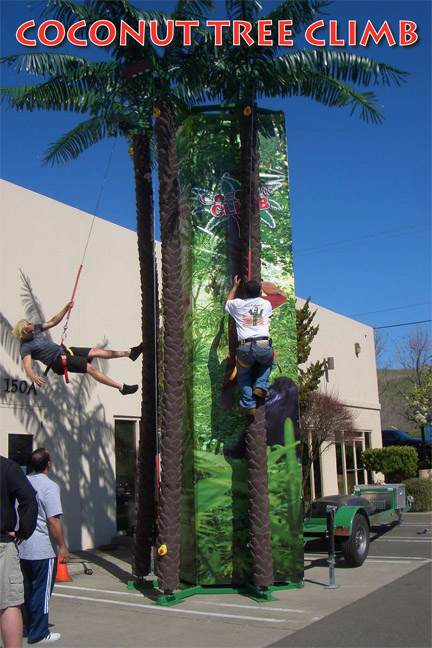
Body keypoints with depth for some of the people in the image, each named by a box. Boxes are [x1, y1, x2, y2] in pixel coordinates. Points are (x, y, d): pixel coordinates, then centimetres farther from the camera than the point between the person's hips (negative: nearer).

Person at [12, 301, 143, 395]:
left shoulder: (35, 328, 5)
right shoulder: (25, 348, -17)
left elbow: (53, 322, 15)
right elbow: (27, 367, -28)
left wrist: (66, 308, 4)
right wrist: (34, 377, -50)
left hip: (62, 350, 8)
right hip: (58, 361, -8)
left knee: (97, 352, 0)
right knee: (91, 368, -17)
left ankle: (129, 353, 4)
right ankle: (122, 388, -17)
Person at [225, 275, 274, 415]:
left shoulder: (238, 304, 13)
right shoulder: (266, 303, 16)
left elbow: (227, 302, 39)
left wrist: (234, 286, 51)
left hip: (245, 348, 0)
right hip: (264, 346, 1)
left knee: (243, 375, 23)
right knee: (269, 362, 35)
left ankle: (248, 405, 11)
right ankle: (261, 386, 15)